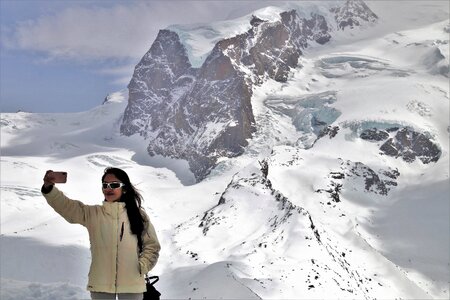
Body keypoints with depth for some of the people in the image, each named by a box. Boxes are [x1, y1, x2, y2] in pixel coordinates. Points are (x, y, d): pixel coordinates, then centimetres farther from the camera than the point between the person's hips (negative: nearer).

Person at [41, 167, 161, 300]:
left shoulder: (138, 215, 4)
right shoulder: (93, 213, 4)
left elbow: (152, 245, 9)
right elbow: (65, 205, -9)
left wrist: (142, 266, -6)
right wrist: (49, 188, -25)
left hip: (131, 284, 0)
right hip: (101, 284, 0)